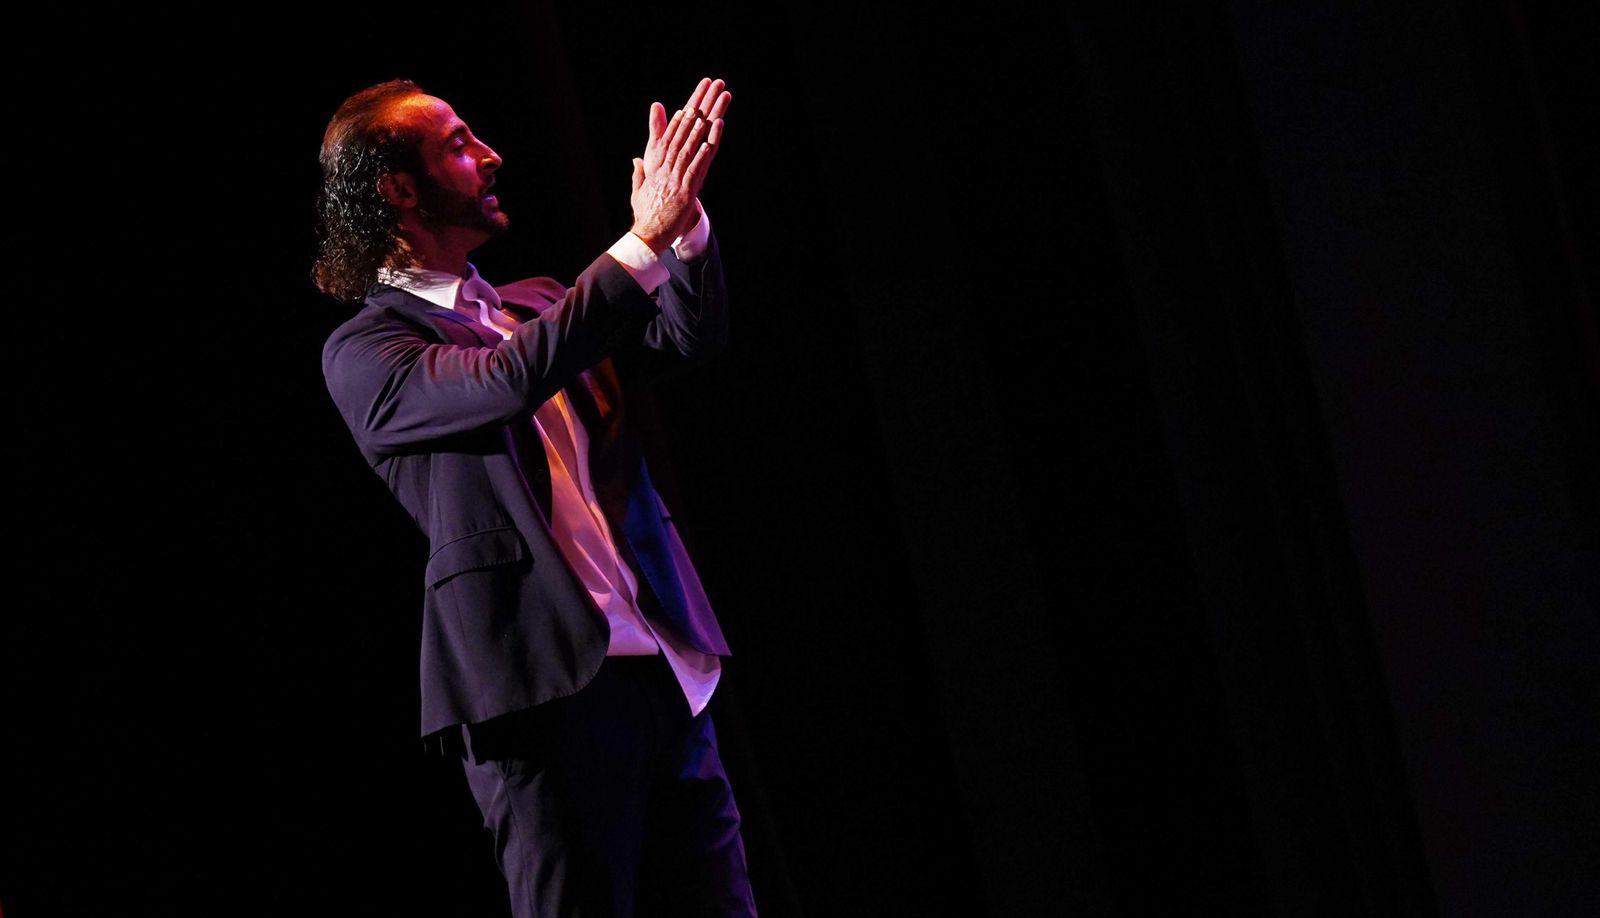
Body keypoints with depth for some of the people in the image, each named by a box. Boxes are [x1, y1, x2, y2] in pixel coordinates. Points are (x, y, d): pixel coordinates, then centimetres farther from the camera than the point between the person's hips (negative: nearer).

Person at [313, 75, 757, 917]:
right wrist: (646, 238, -16)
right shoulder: (364, 351, -2)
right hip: (545, 687, -6)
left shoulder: (536, 305, 20)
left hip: (664, 672, 7)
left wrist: (684, 218, -4)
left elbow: (687, 339, 13)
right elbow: (507, 381, -18)